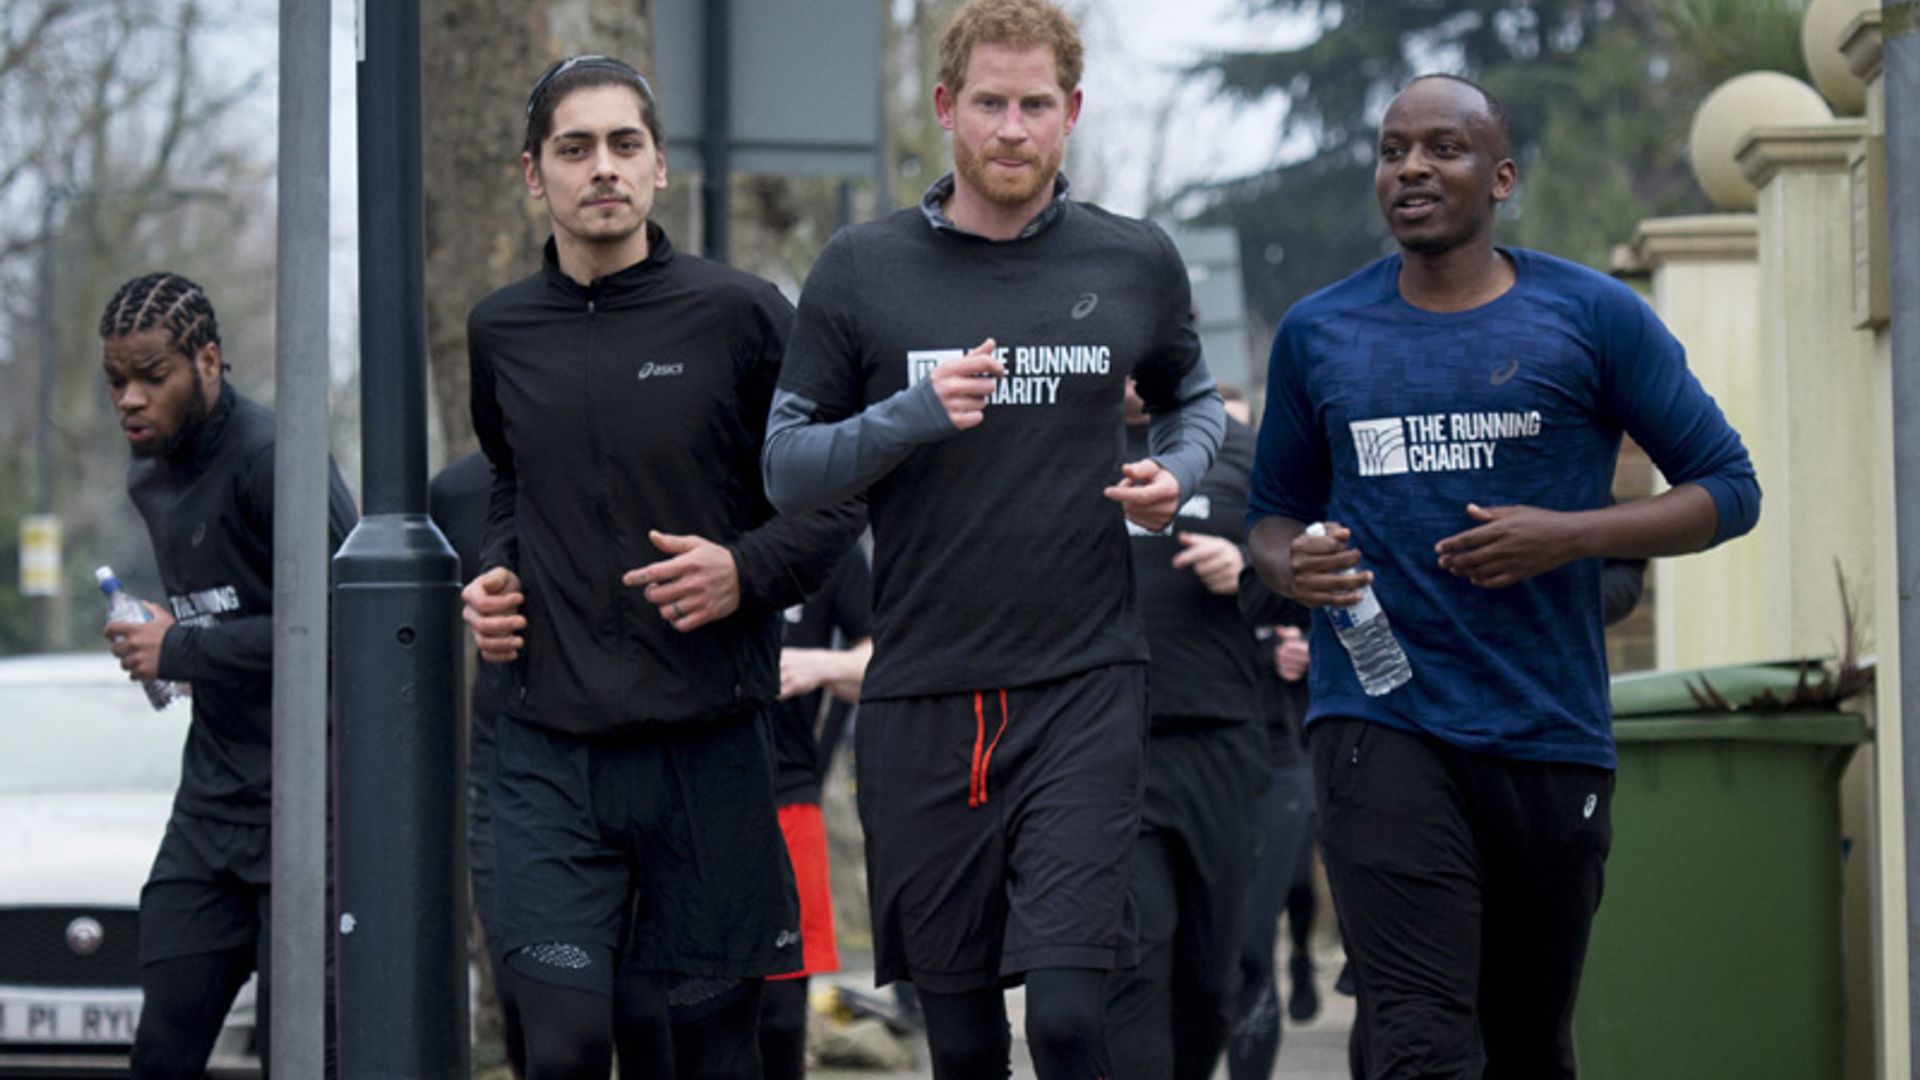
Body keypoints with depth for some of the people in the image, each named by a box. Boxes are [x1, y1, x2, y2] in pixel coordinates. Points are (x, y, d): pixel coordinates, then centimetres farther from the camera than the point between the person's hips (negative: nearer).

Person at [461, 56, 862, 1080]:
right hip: (550, 753, 2)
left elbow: (840, 492, 4)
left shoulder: (739, 314, -3)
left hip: (706, 749, -2)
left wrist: (749, 570, -12)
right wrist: (496, 576, 8)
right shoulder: (501, 332, 8)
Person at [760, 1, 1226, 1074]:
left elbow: (1194, 399, 23)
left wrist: (1174, 475, 0)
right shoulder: (862, 270, 3)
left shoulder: (1136, 263, 5)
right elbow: (788, 469, 3)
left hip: (1083, 683, -1)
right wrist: (915, 413, -15)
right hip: (921, 696, 1)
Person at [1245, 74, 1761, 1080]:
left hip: (1551, 736, 1)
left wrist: (1569, 535, -12)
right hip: (1379, 724, 0)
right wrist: (1289, 565, -4)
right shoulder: (1316, 334, 10)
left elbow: (1728, 489, 4)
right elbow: (1274, 508, 21)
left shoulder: (1594, 318, 3)